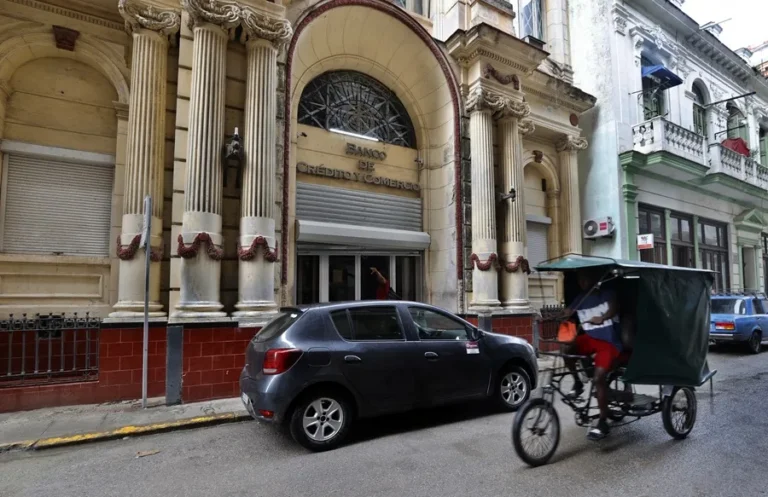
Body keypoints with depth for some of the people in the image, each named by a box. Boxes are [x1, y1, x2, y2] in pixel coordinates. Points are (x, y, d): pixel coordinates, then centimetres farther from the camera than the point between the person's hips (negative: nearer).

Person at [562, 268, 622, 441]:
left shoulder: (606, 293, -4)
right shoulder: (580, 299, 8)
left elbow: (614, 307, -24)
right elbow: (566, 314, -2)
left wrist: (602, 318, -46)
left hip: (609, 342, -5)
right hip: (590, 338, 5)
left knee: (599, 378, -19)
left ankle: (603, 423, -7)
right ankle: (577, 383, -1)